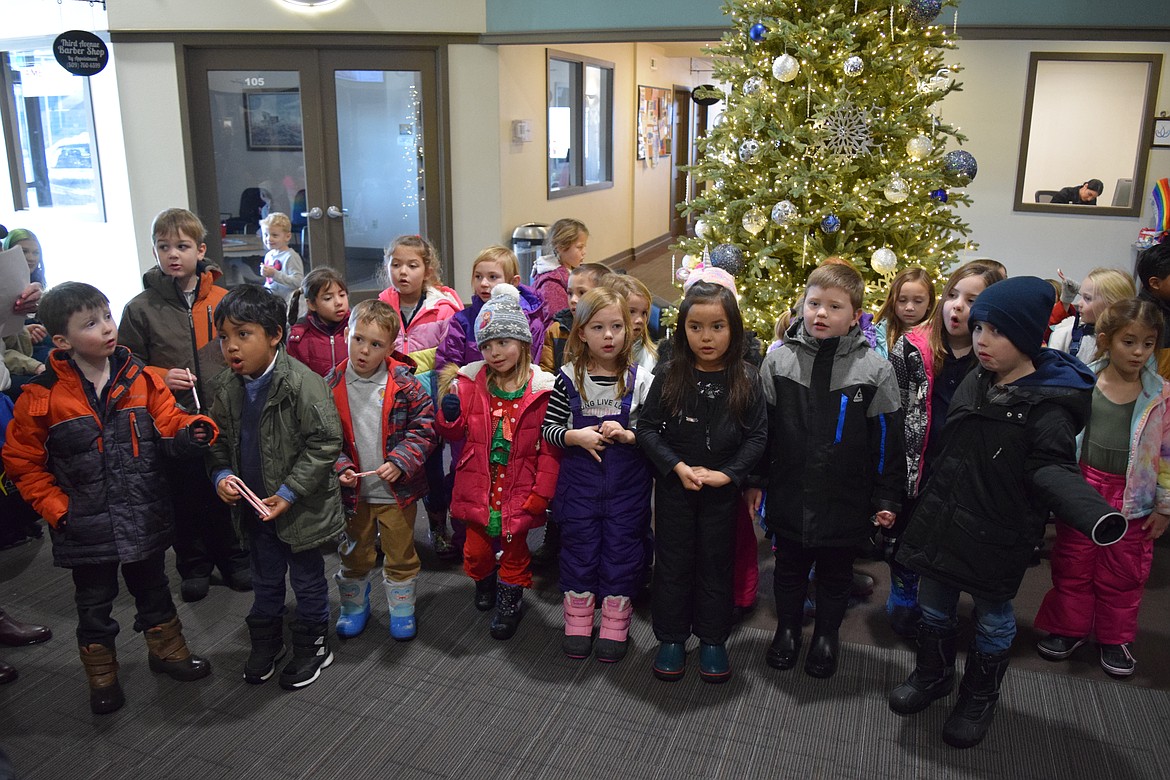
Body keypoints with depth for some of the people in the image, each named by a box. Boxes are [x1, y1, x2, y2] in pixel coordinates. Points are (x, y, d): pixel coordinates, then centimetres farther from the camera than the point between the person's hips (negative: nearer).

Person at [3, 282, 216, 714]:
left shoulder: (140, 379, -6)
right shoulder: (42, 398, -12)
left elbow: (168, 426, -3)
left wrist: (192, 433, -26)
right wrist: (57, 509, -10)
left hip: (145, 517, 2)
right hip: (88, 528, -2)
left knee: (153, 590, 21)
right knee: (94, 606, 16)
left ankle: (167, 651, 43)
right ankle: (102, 677, 37)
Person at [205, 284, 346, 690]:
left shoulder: (301, 383, -23)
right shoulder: (225, 387, -2)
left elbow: (324, 443, -21)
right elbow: (219, 440, 11)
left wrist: (288, 493, -21)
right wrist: (221, 474, -8)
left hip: (300, 506, -6)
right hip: (254, 504, 6)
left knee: (307, 580, 13)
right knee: (264, 578, 23)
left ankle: (312, 645, 33)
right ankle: (266, 641, 43)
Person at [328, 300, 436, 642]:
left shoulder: (404, 384, -13)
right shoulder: (332, 386, -7)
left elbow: (425, 429, -10)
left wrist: (399, 462, -21)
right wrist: (340, 467, -15)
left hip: (397, 489, -2)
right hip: (354, 491, 2)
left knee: (401, 555, 13)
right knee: (354, 553, 19)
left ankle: (402, 609, 35)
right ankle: (354, 606, 42)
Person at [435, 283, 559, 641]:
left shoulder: (540, 390, -12)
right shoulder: (470, 383, -4)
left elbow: (549, 448, -9)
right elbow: (455, 433, 5)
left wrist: (541, 493, -13)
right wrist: (449, 414, -17)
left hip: (519, 489, -2)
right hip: (478, 486, 2)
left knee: (514, 549, 14)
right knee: (476, 548, 15)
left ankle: (510, 601, 36)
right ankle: (484, 584, 46)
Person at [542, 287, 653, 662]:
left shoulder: (640, 380, -5)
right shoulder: (569, 378, -4)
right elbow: (548, 427, 0)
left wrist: (628, 435, -20)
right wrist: (575, 436, -17)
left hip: (627, 483, 0)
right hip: (579, 480, 1)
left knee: (622, 548, 8)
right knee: (578, 547, 11)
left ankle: (615, 625, 26)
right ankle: (578, 622, 29)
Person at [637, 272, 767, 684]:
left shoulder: (746, 379, -7)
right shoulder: (669, 375, -8)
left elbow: (758, 435, -5)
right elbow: (647, 428, -6)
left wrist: (728, 474, -15)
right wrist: (678, 467, -16)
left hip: (722, 488, 0)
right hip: (673, 485, 0)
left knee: (716, 562, 13)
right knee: (673, 561, 11)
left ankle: (712, 639, 29)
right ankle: (671, 638, 27)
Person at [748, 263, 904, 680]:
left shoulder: (875, 370, -8)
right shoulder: (778, 360, -4)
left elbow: (886, 438, -3)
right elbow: (761, 426, 2)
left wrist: (886, 497, -1)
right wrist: (755, 479, 4)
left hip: (845, 500, -1)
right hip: (789, 496, 1)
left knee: (836, 572, 17)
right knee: (789, 567, 18)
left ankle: (827, 635, 38)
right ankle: (787, 629, 39)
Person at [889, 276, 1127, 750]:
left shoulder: (1047, 407, -18)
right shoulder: (975, 382, 2)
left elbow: (1052, 469, -24)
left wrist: (1093, 513, -42)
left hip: (996, 533, -6)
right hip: (943, 517, 6)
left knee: (992, 617, 14)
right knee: (934, 604, 19)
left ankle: (980, 698, 36)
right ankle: (933, 674, 42)